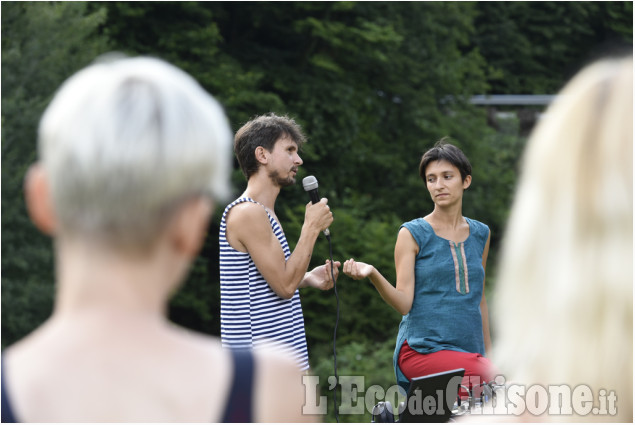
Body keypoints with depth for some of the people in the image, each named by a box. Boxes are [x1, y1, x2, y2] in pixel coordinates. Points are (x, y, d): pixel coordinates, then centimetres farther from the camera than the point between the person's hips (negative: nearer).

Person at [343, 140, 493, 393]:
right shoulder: (413, 234, 2)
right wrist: (372, 275, -23)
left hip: (470, 350, 5)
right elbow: (404, 302, -6)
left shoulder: (480, 234, 16)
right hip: (422, 349, -5)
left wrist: (488, 353, 23)